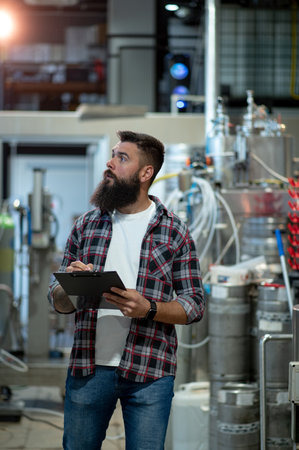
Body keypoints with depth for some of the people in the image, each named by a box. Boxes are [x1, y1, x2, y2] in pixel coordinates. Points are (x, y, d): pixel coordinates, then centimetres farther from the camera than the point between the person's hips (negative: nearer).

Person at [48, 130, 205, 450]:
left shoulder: (174, 232, 2)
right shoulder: (86, 225, 11)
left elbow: (194, 305, 0)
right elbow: (58, 302, 13)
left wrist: (148, 309, -18)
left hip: (149, 373, -2)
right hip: (87, 368, 3)